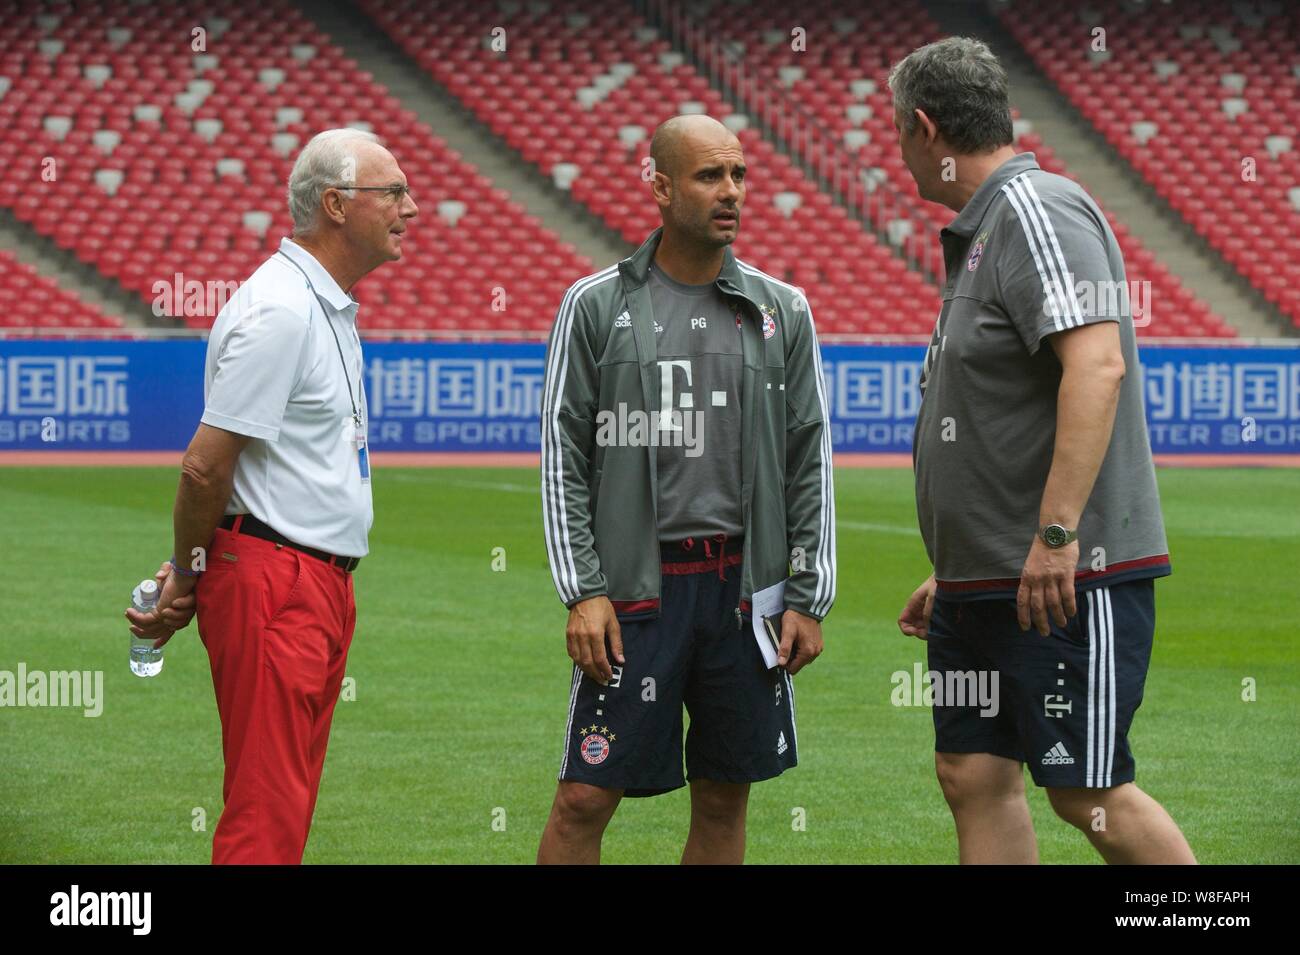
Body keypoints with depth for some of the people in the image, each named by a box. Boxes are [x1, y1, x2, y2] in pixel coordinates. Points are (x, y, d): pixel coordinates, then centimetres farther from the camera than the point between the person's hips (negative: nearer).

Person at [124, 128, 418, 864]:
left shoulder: (329, 307, 16)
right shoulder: (279, 310, -16)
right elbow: (206, 466, -17)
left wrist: (192, 575, 9)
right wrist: (190, 577, -5)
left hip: (323, 581, 10)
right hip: (273, 586, -10)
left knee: (288, 807, 10)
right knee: (267, 813, -10)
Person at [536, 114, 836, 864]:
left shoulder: (782, 312, 7)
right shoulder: (597, 306, 2)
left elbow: (811, 464, 8)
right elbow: (564, 458, 1)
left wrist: (810, 599, 2)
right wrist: (583, 592, -7)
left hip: (747, 588, 2)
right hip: (638, 587, -2)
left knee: (725, 799, 7)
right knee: (585, 800, -5)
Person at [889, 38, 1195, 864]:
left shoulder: (1037, 211, -13)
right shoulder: (980, 230, 19)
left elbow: (1097, 364, -26)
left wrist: (1057, 534, -30)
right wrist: (955, 575, 26)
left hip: (1068, 578, -10)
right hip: (988, 579, 10)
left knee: (1090, 795, -8)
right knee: (975, 778, 6)